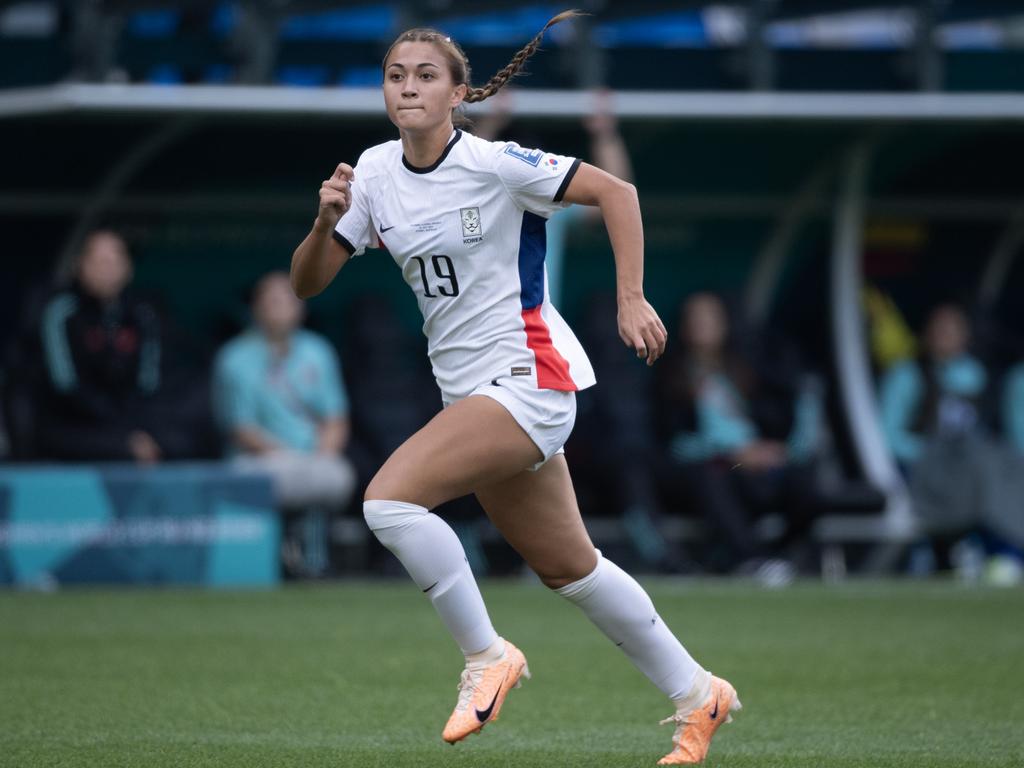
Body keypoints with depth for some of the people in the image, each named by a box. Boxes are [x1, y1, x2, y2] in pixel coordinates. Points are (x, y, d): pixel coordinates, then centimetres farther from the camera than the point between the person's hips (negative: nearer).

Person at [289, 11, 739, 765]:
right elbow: (307, 283, 5)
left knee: (390, 499, -23)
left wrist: (631, 300, -17)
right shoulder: (375, 172, 4)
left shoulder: (492, 164, -14)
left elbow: (616, 191, -11)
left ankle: (487, 655, -7)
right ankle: (697, 693, 27)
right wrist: (328, 222, -14)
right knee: (568, 568, 13)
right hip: (470, 391, 7)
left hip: (527, 379, -7)